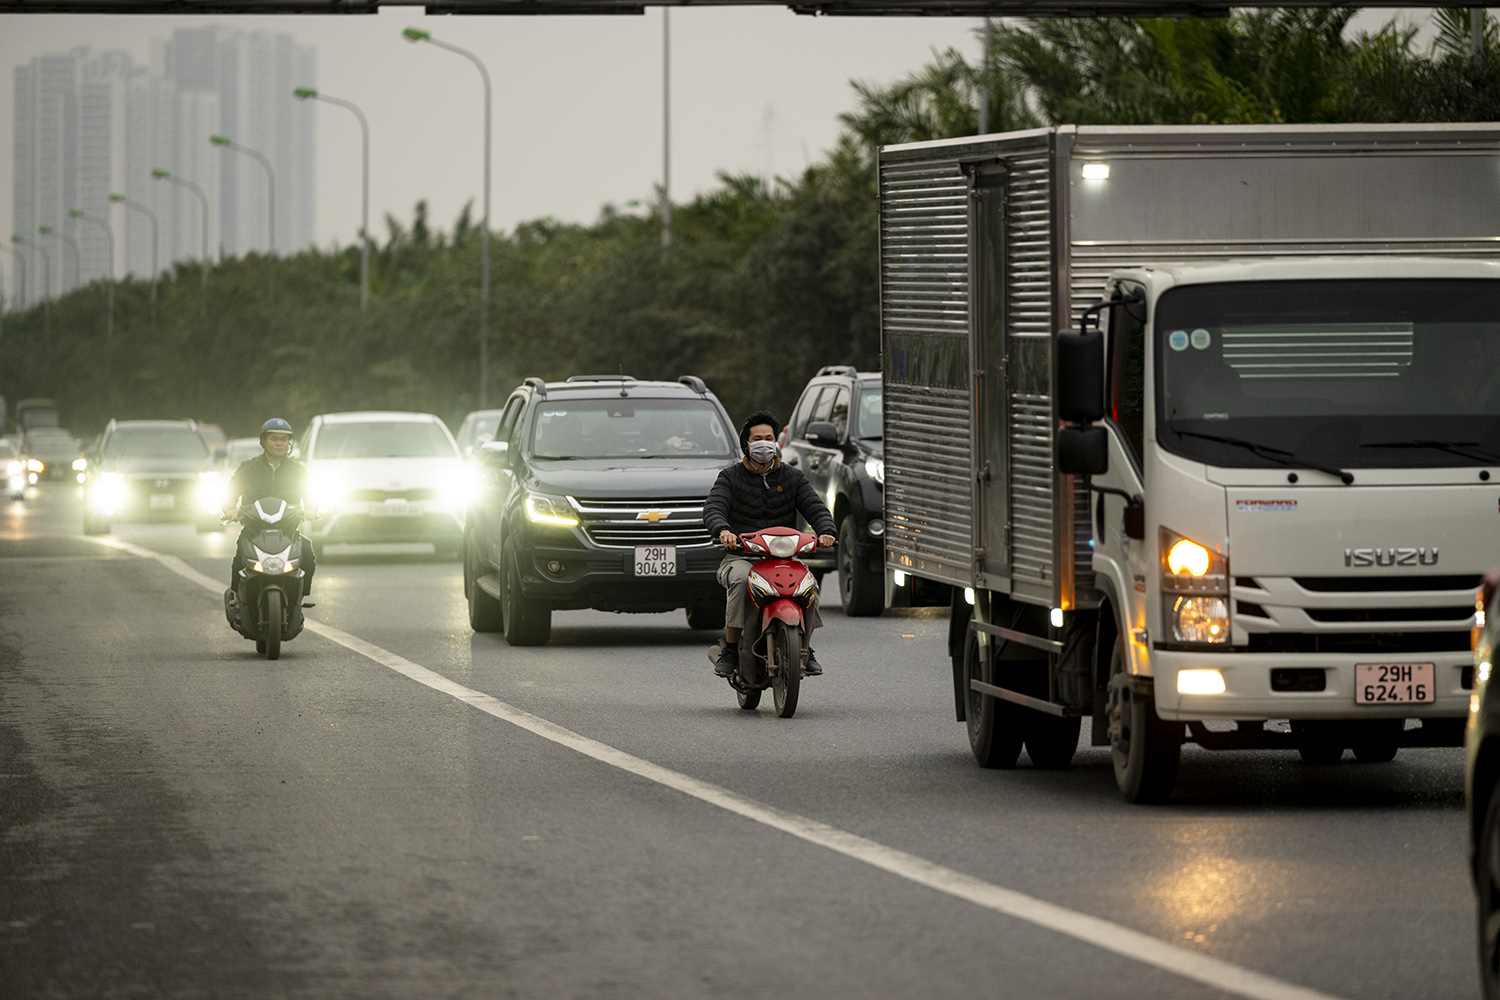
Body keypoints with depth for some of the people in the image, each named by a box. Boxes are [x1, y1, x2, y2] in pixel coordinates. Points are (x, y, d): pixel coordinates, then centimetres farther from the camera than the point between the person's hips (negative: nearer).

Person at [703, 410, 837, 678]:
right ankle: (730, 649, -27)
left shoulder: (793, 477, 14)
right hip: (741, 556, -2)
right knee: (741, 579, -37)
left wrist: (826, 531, -21)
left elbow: (815, 508, 3)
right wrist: (723, 530, -33)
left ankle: (805, 649, -8)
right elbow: (712, 509, -9)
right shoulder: (731, 478, 7)